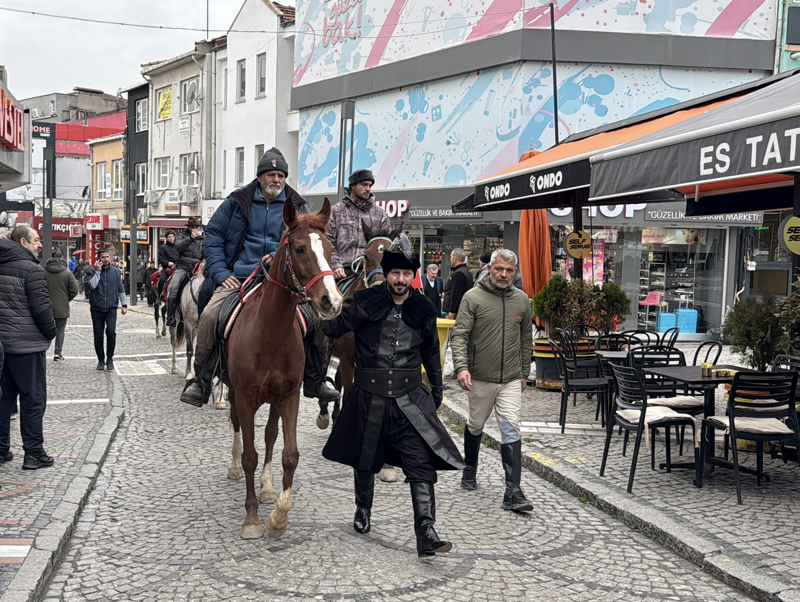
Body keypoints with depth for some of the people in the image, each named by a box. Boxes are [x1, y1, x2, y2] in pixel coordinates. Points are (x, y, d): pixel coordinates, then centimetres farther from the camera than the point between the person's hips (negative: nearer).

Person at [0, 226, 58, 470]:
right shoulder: (30, 268, -14)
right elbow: (41, 307, -17)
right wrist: (51, 332, -2)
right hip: (26, 344, -8)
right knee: (33, 398, 0)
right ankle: (34, 454, 4)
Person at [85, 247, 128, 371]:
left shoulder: (116, 271, 8)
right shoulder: (92, 271, 1)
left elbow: (121, 289, 14)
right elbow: (91, 286, -15)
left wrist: (124, 304, 12)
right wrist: (98, 271, -15)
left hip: (111, 308, 0)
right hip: (96, 309, 0)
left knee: (111, 332, -14)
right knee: (98, 335, 4)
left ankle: (110, 358, 1)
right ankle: (101, 360, 16)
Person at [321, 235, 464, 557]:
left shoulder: (424, 309, 4)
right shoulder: (364, 303, -7)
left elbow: (431, 350, 17)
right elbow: (332, 328, 0)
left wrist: (437, 387, 22)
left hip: (410, 399, 1)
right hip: (369, 397, -1)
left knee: (422, 463, -10)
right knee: (365, 459, 18)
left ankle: (426, 534, -9)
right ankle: (363, 509, 45)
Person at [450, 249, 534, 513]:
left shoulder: (522, 300, 6)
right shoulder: (473, 297, -6)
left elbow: (526, 339, 15)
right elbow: (460, 334, -10)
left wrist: (524, 372, 14)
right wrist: (461, 366, -24)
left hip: (511, 380, 2)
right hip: (481, 378, -1)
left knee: (511, 431, -7)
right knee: (475, 426, 15)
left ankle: (513, 492, -8)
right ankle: (469, 471, 39)